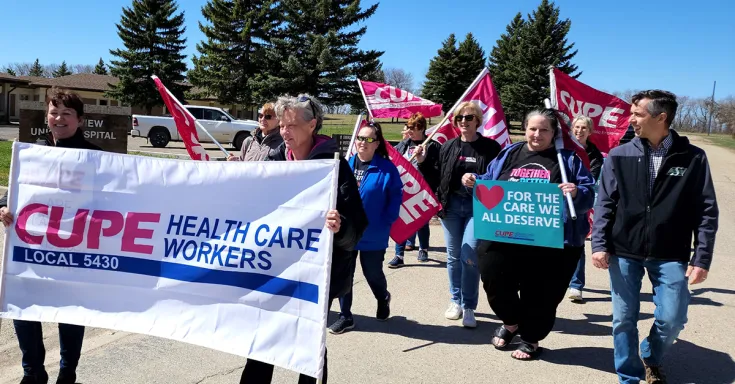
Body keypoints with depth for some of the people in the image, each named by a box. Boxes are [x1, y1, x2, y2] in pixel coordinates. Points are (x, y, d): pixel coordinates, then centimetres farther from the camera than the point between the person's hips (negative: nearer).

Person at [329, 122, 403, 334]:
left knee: (373, 273, 12)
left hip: (373, 235, -3)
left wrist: (385, 223, -13)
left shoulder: (386, 168, -8)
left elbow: (396, 197, -7)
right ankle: (345, 316, 21)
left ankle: (383, 299, 44)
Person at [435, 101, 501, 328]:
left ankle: (469, 307, 2)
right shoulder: (448, 147, 7)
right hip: (451, 205, 3)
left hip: (478, 207, -3)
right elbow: (438, 177, 10)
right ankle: (456, 301, 26)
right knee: (453, 256, 10)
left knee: (469, 256, -11)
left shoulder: (490, 147, -2)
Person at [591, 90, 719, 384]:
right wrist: (599, 244, -7)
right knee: (624, 320, 5)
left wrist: (702, 257, -4)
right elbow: (604, 205, 1)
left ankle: (652, 360, 35)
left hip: (670, 255, 0)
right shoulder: (619, 156, 0)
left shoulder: (693, 158, -3)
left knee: (672, 320, 3)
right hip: (624, 252, 1)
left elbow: (706, 212, 0)